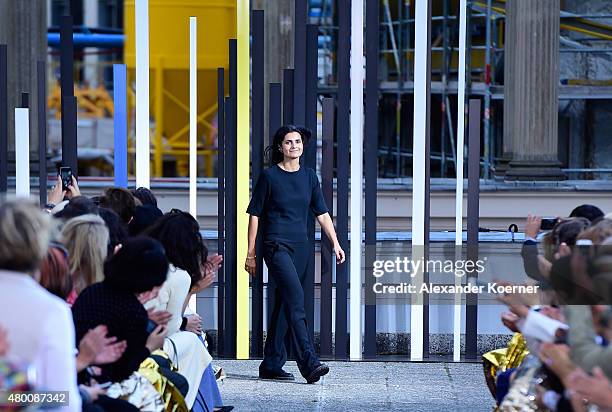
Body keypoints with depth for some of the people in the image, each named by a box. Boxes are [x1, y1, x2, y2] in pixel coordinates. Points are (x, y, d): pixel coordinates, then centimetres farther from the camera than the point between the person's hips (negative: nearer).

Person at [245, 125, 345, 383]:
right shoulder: (270, 176, -3)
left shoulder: (309, 176, 11)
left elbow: (322, 213, 14)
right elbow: (254, 215, 0)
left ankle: (271, 366, 15)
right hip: (277, 246, -6)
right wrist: (250, 253, -2)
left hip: (301, 246, 6)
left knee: (284, 303, 9)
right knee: (295, 298, -19)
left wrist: (335, 243, 4)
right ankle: (309, 364, -26)